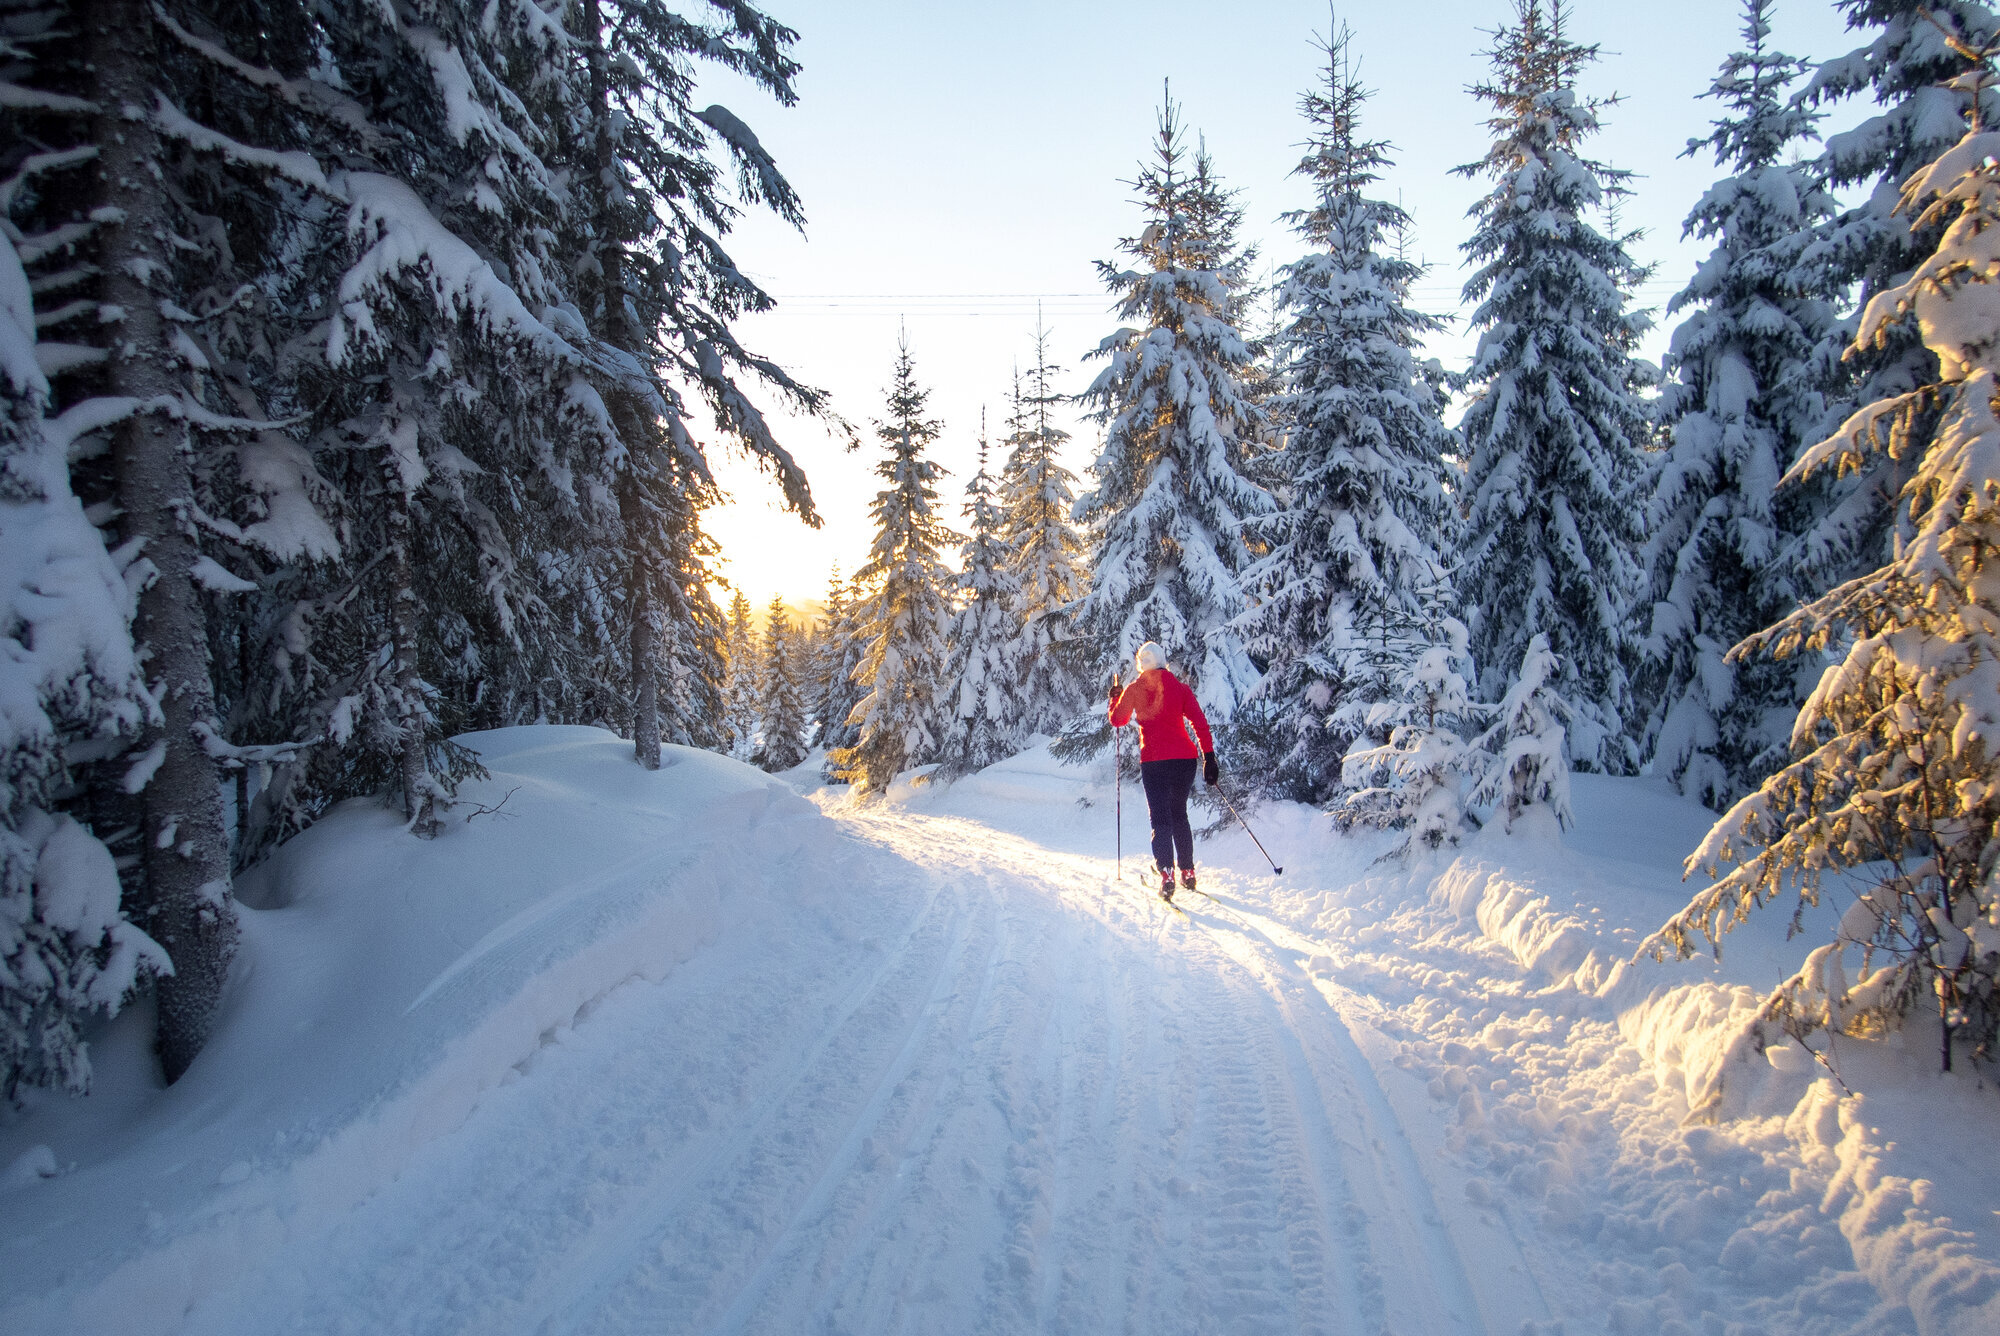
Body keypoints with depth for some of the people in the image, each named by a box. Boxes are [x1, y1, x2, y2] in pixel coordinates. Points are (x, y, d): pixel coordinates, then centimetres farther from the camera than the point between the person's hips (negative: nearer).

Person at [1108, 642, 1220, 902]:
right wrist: (1209, 757, 0)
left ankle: (1166, 874, -18)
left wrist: (1115, 697, 31)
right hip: (1185, 757, 3)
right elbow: (1200, 722, -1)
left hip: (1153, 760, -2)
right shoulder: (1180, 687, 5)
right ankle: (1187, 872, 18)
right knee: (1180, 815, 18)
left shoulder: (1134, 690, 2)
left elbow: (1117, 720, 14)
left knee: (1161, 819, -1)